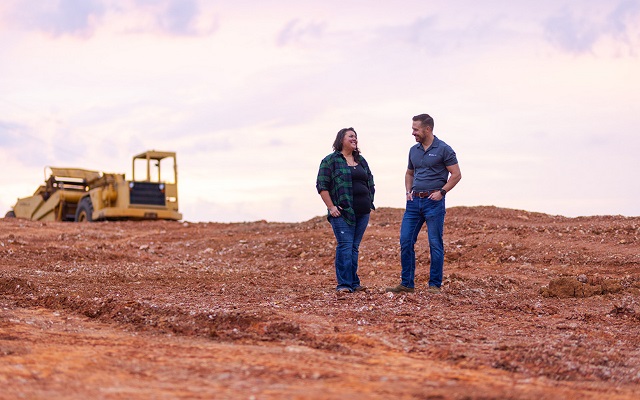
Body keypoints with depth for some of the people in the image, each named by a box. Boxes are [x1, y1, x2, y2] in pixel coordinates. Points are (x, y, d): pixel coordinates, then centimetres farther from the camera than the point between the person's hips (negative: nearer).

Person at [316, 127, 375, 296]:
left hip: (362, 212, 6)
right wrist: (331, 207, -12)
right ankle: (344, 285, -12)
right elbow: (322, 186, -6)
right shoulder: (330, 160, -2)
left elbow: (370, 183, 25)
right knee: (345, 246, -12)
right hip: (342, 212, -6)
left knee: (354, 247, 9)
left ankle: (353, 283, 13)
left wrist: (370, 203, 15)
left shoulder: (361, 160, 17)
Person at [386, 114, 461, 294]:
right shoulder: (414, 150, 12)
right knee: (405, 241, 2)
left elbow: (456, 174, -6)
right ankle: (406, 283, 9)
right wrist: (408, 191, 9)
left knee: (435, 244, -1)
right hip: (414, 201, 6)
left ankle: (435, 285, 5)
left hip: (434, 201, -6)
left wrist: (441, 192, -13)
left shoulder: (443, 149, -6)